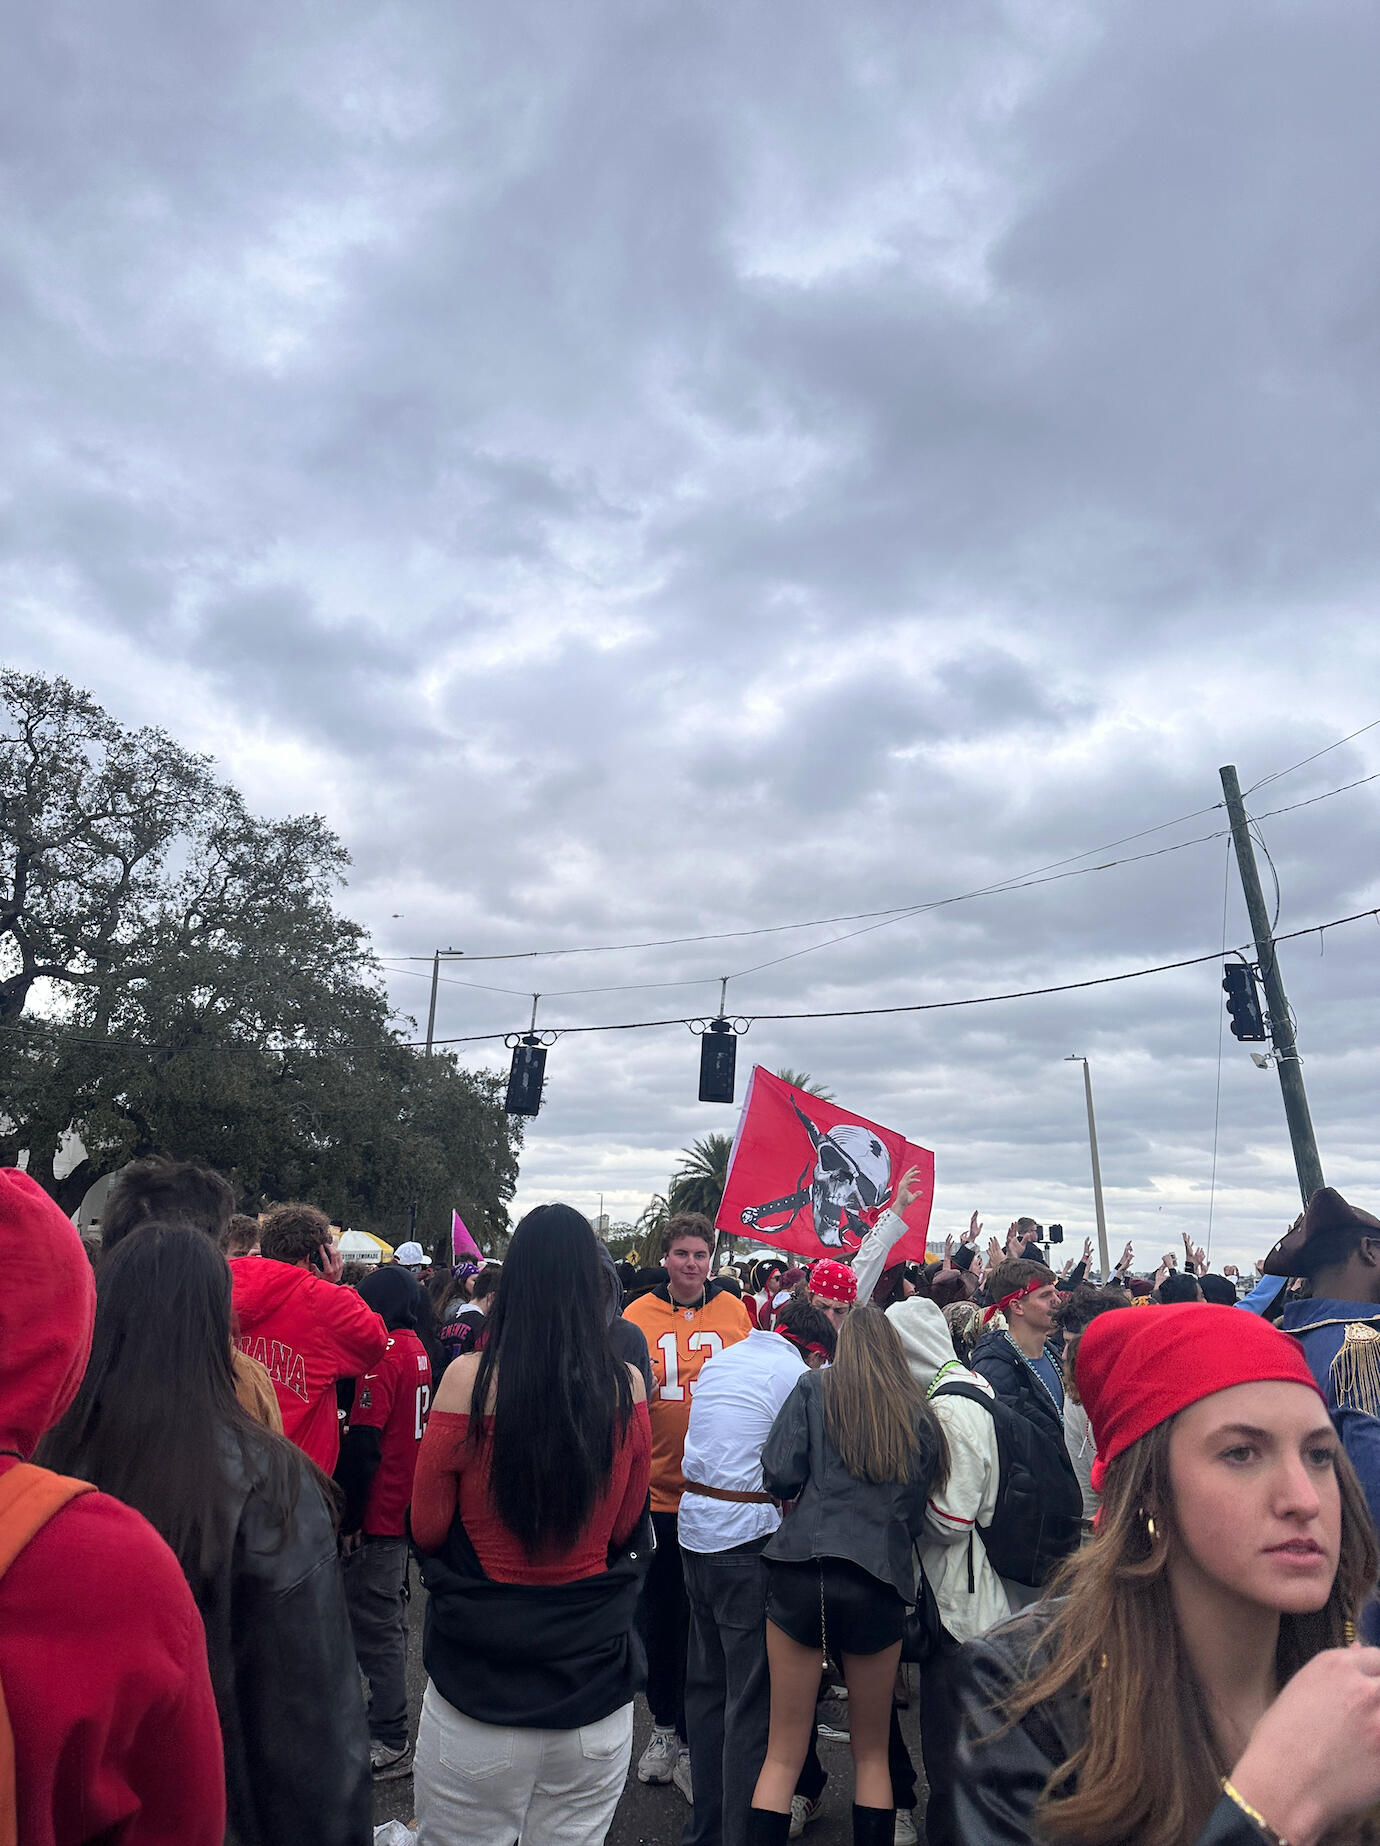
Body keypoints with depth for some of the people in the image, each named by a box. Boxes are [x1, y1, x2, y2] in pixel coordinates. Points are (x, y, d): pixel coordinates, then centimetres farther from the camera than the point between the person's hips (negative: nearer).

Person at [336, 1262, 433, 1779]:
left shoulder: (383, 1353, -21)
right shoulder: (418, 1351, 5)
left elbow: (362, 1443, -23)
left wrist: (348, 1516, -16)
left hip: (377, 1517, -9)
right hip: (405, 1509, 9)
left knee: (375, 1629, 4)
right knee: (388, 1622, 22)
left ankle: (389, 1745, 14)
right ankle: (388, 1726, 36)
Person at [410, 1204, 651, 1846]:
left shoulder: (469, 1378, -18)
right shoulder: (626, 1386, -12)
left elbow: (426, 1529, -4)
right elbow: (627, 1529, 3)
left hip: (478, 1684, -2)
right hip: (597, 1688, 2)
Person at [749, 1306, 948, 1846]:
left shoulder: (814, 1388, 0)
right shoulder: (918, 1414, 8)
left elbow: (779, 1475, -7)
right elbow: (917, 1513, 14)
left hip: (801, 1571, -2)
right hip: (880, 1583, 2)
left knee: (784, 1751, 10)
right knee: (872, 1751, 21)